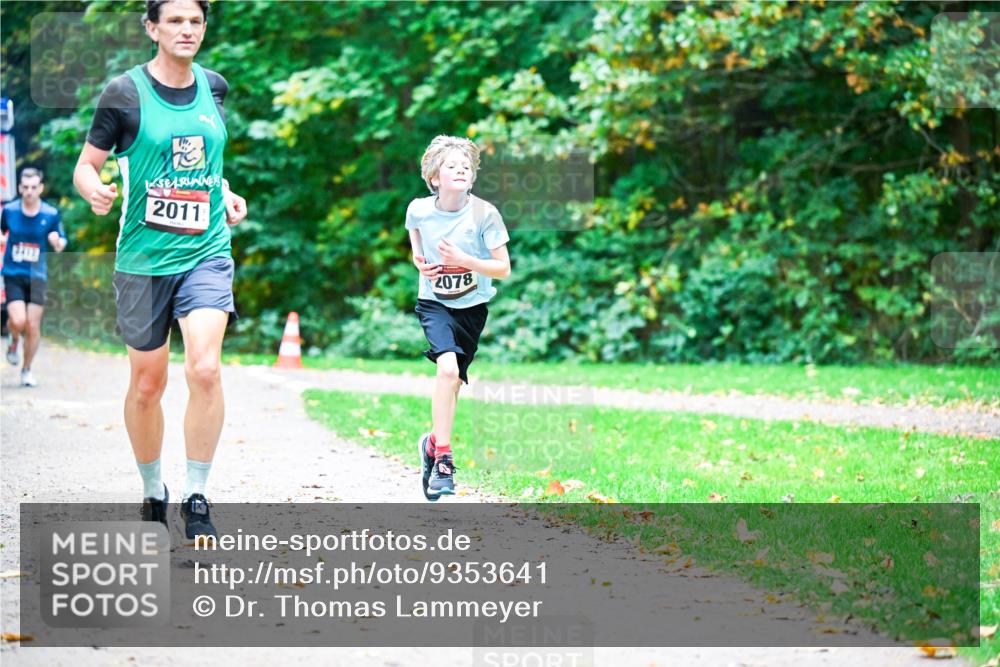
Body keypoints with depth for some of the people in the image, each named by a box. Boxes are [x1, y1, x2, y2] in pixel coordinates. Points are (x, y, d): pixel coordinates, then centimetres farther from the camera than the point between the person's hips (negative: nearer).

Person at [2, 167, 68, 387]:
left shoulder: (51, 214, -3)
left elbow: (61, 246, 4)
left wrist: (57, 241, -15)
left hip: (37, 276, 1)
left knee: (33, 326, -1)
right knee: (18, 321, -18)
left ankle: (27, 369, 19)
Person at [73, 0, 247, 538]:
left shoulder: (214, 87, 7)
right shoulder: (125, 93, -5)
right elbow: (86, 165, -1)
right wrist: (96, 191, -22)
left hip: (207, 252, 2)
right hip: (144, 258, -2)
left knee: (205, 370, -18)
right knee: (147, 386, 7)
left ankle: (196, 498, -6)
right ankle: (152, 494, 29)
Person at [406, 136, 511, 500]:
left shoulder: (484, 214, -17)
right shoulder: (419, 210, -11)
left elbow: (503, 268, -14)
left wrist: (463, 260, -27)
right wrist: (420, 261, -2)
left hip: (472, 306, 1)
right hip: (434, 303, -1)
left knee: (454, 382, 10)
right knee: (448, 369, -24)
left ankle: (434, 442, 37)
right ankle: (442, 460, -20)